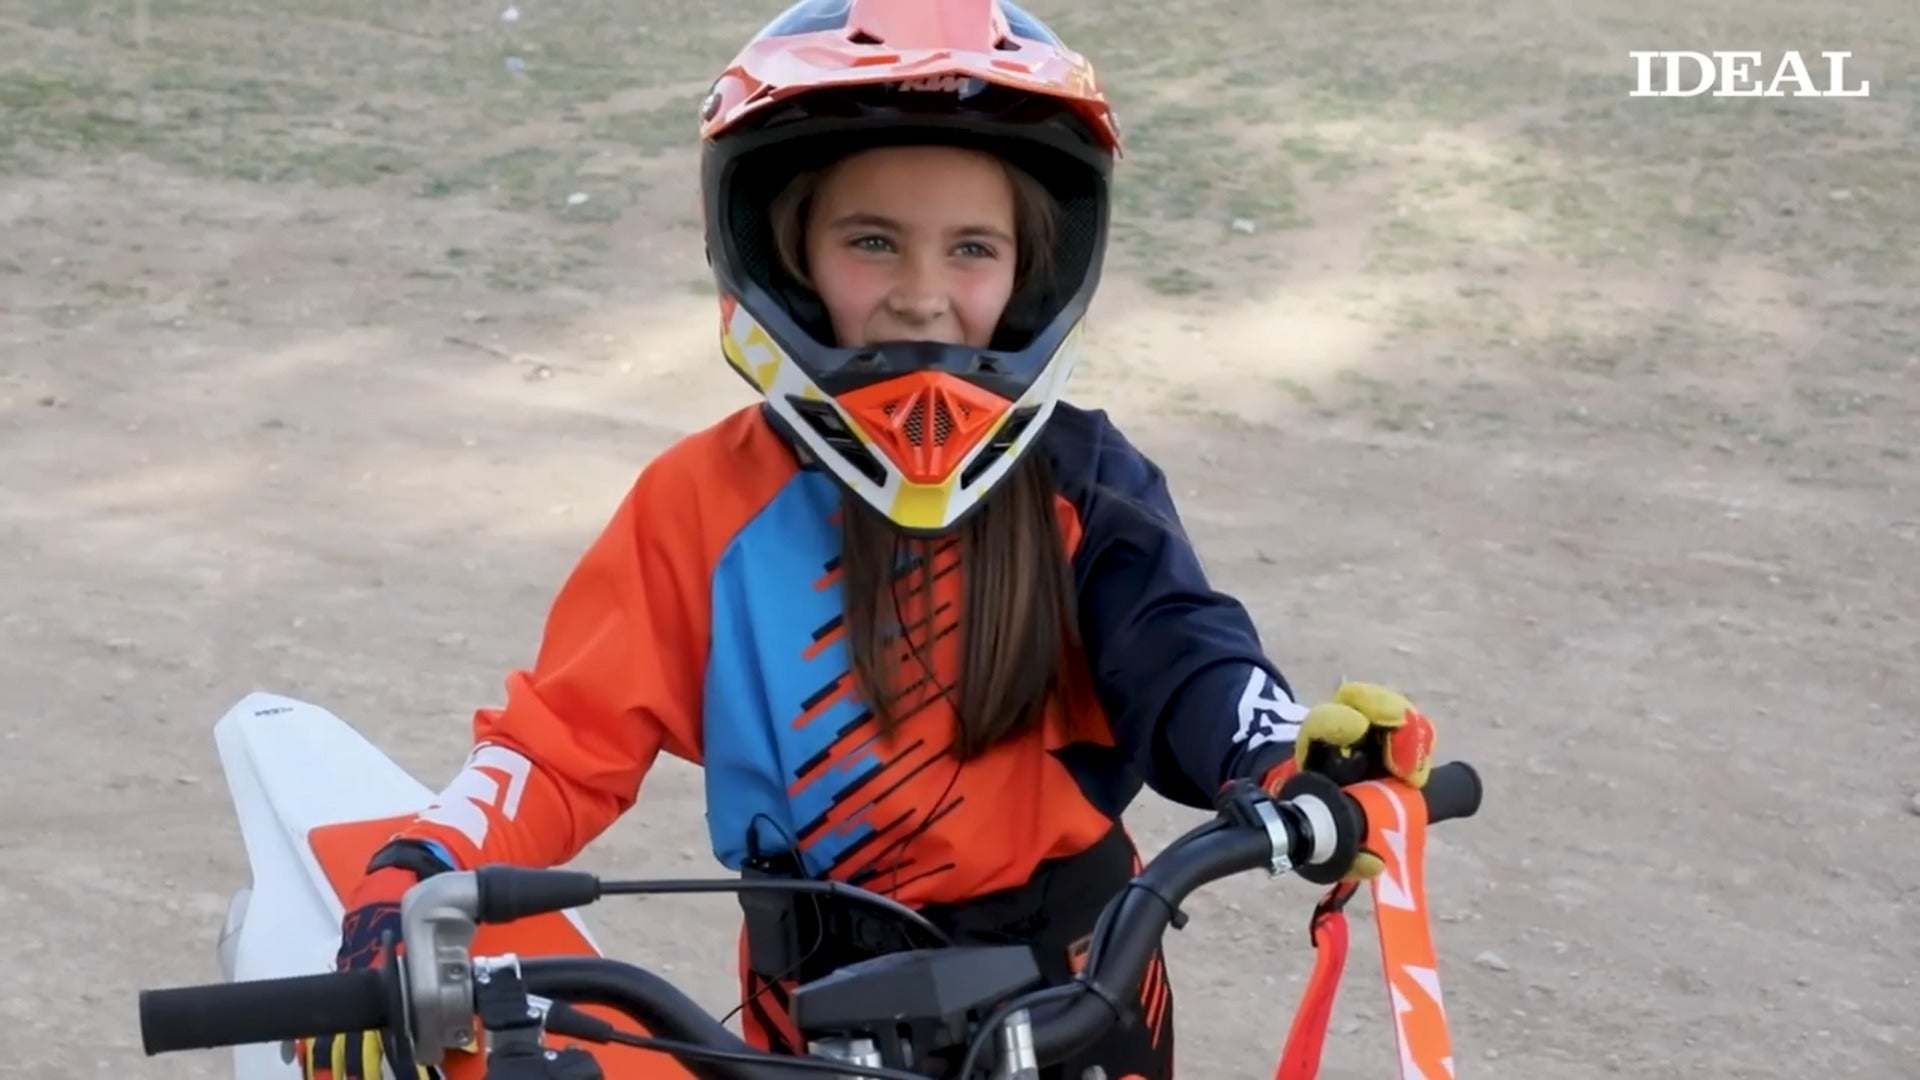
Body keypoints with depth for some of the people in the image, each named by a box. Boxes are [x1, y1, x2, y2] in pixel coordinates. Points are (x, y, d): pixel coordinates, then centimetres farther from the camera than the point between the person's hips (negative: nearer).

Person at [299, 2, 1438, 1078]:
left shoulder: (1080, 474, -7)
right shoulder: (705, 500, -9)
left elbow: (1178, 654, -17)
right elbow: (568, 735, -9)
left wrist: (1296, 757, -40)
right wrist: (404, 895, -25)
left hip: (1072, 980, 0)